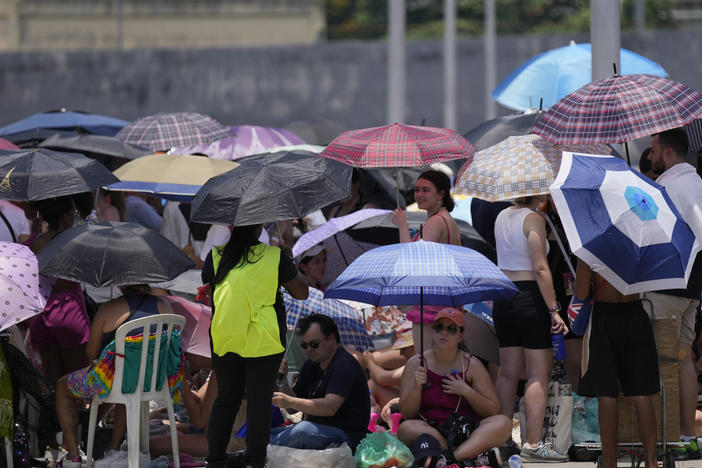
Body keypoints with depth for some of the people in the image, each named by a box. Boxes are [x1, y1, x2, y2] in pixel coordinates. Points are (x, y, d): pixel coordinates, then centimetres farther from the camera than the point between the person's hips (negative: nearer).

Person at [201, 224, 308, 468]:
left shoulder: (216, 256, -2)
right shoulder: (274, 257, -7)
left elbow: (205, 287, 15)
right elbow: (302, 293, 1)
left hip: (224, 341, 2)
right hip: (263, 342, -2)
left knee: (225, 399, 13)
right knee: (259, 402, 4)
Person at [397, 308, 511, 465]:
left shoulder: (472, 366, 8)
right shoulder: (416, 364, 7)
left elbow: (493, 411, 5)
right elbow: (406, 414, 2)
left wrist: (466, 391, -9)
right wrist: (417, 387, -16)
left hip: (467, 435, 1)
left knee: (503, 423, -26)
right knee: (406, 428, -34)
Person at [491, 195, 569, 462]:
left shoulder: (501, 217, 11)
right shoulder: (533, 219, -11)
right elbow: (540, 268, -17)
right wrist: (554, 309, -15)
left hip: (503, 299, 7)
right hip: (530, 297, -7)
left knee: (508, 372, 11)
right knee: (539, 374, -3)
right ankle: (532, 444, -8)